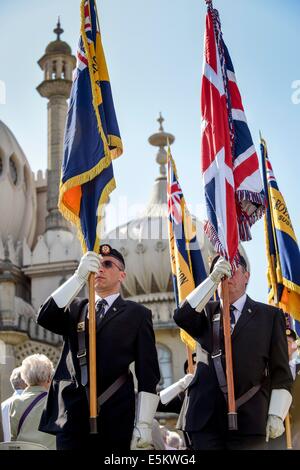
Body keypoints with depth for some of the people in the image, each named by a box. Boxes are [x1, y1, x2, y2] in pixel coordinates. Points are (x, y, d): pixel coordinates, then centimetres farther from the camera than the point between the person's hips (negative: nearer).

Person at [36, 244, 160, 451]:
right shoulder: (75, 308, 17)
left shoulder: (136, 314, 7)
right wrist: (79, 277, -13)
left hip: (114, 420, -2)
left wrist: (144, 424, -8)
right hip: (70, 417, 3)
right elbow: (44, 318, -4)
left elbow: (148, 374, 1)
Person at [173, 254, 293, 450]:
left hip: (248, 419, -1)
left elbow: (281, 371, 4)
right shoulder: (206, 313, 14)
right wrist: (213, 279, -13)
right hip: (205, 419, 2)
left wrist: (276, 414, -5)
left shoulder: (270, 315, 8)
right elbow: (181, 317, -9)